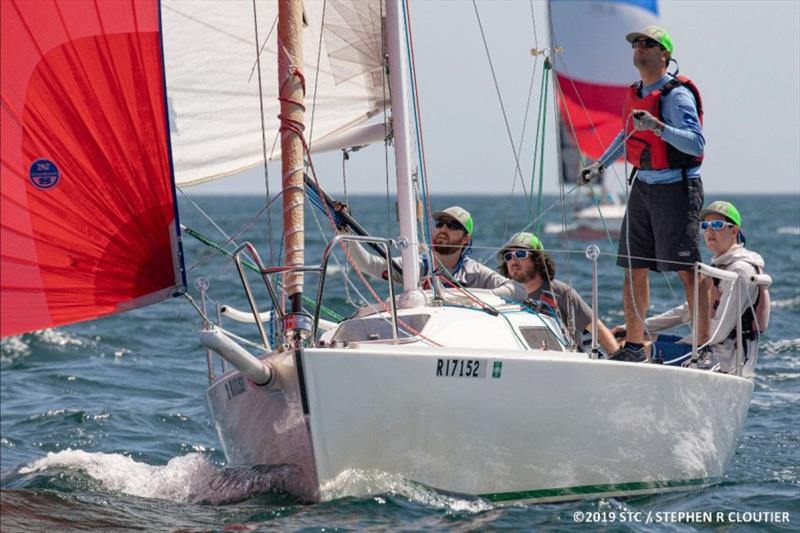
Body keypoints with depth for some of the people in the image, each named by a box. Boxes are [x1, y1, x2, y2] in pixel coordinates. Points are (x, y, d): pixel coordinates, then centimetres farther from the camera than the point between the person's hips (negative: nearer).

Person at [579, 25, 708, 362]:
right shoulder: (636, 94, 12)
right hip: (643, 186, 8)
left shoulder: (676, 94, -13)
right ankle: (634, 346, 17)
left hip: (676, 188, -8)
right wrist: (600, 164, 25)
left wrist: (658, 126, -33)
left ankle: (707, 346, -8)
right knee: (634, 268, 9)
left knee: (687, 270, -10)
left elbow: (697, 144, -23)